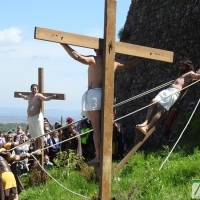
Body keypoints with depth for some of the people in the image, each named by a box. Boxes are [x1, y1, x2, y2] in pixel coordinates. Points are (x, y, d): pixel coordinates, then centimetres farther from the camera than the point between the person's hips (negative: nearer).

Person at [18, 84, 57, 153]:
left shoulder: (38, 95, -7)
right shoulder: (30, 96, 17)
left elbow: (45, 98, -26)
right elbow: (26, 98, 42)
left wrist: (51, 97, -45)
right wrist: (21, 95, 60)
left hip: (37, 117, -9)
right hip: (30, 118, 9)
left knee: (39, 134, -5)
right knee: (34, 135, 13)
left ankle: (39, 149, -3)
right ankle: (35, 148, 20)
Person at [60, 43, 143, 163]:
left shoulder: (93, 60, -5)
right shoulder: (114, 63, 12)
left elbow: (77, 57, -19)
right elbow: (130, 64, 26)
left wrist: (64, 45, -15)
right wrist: (142, 58, 41)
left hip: (94, 94, -5)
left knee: (96, 127, -7)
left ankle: (98, 156, -10)